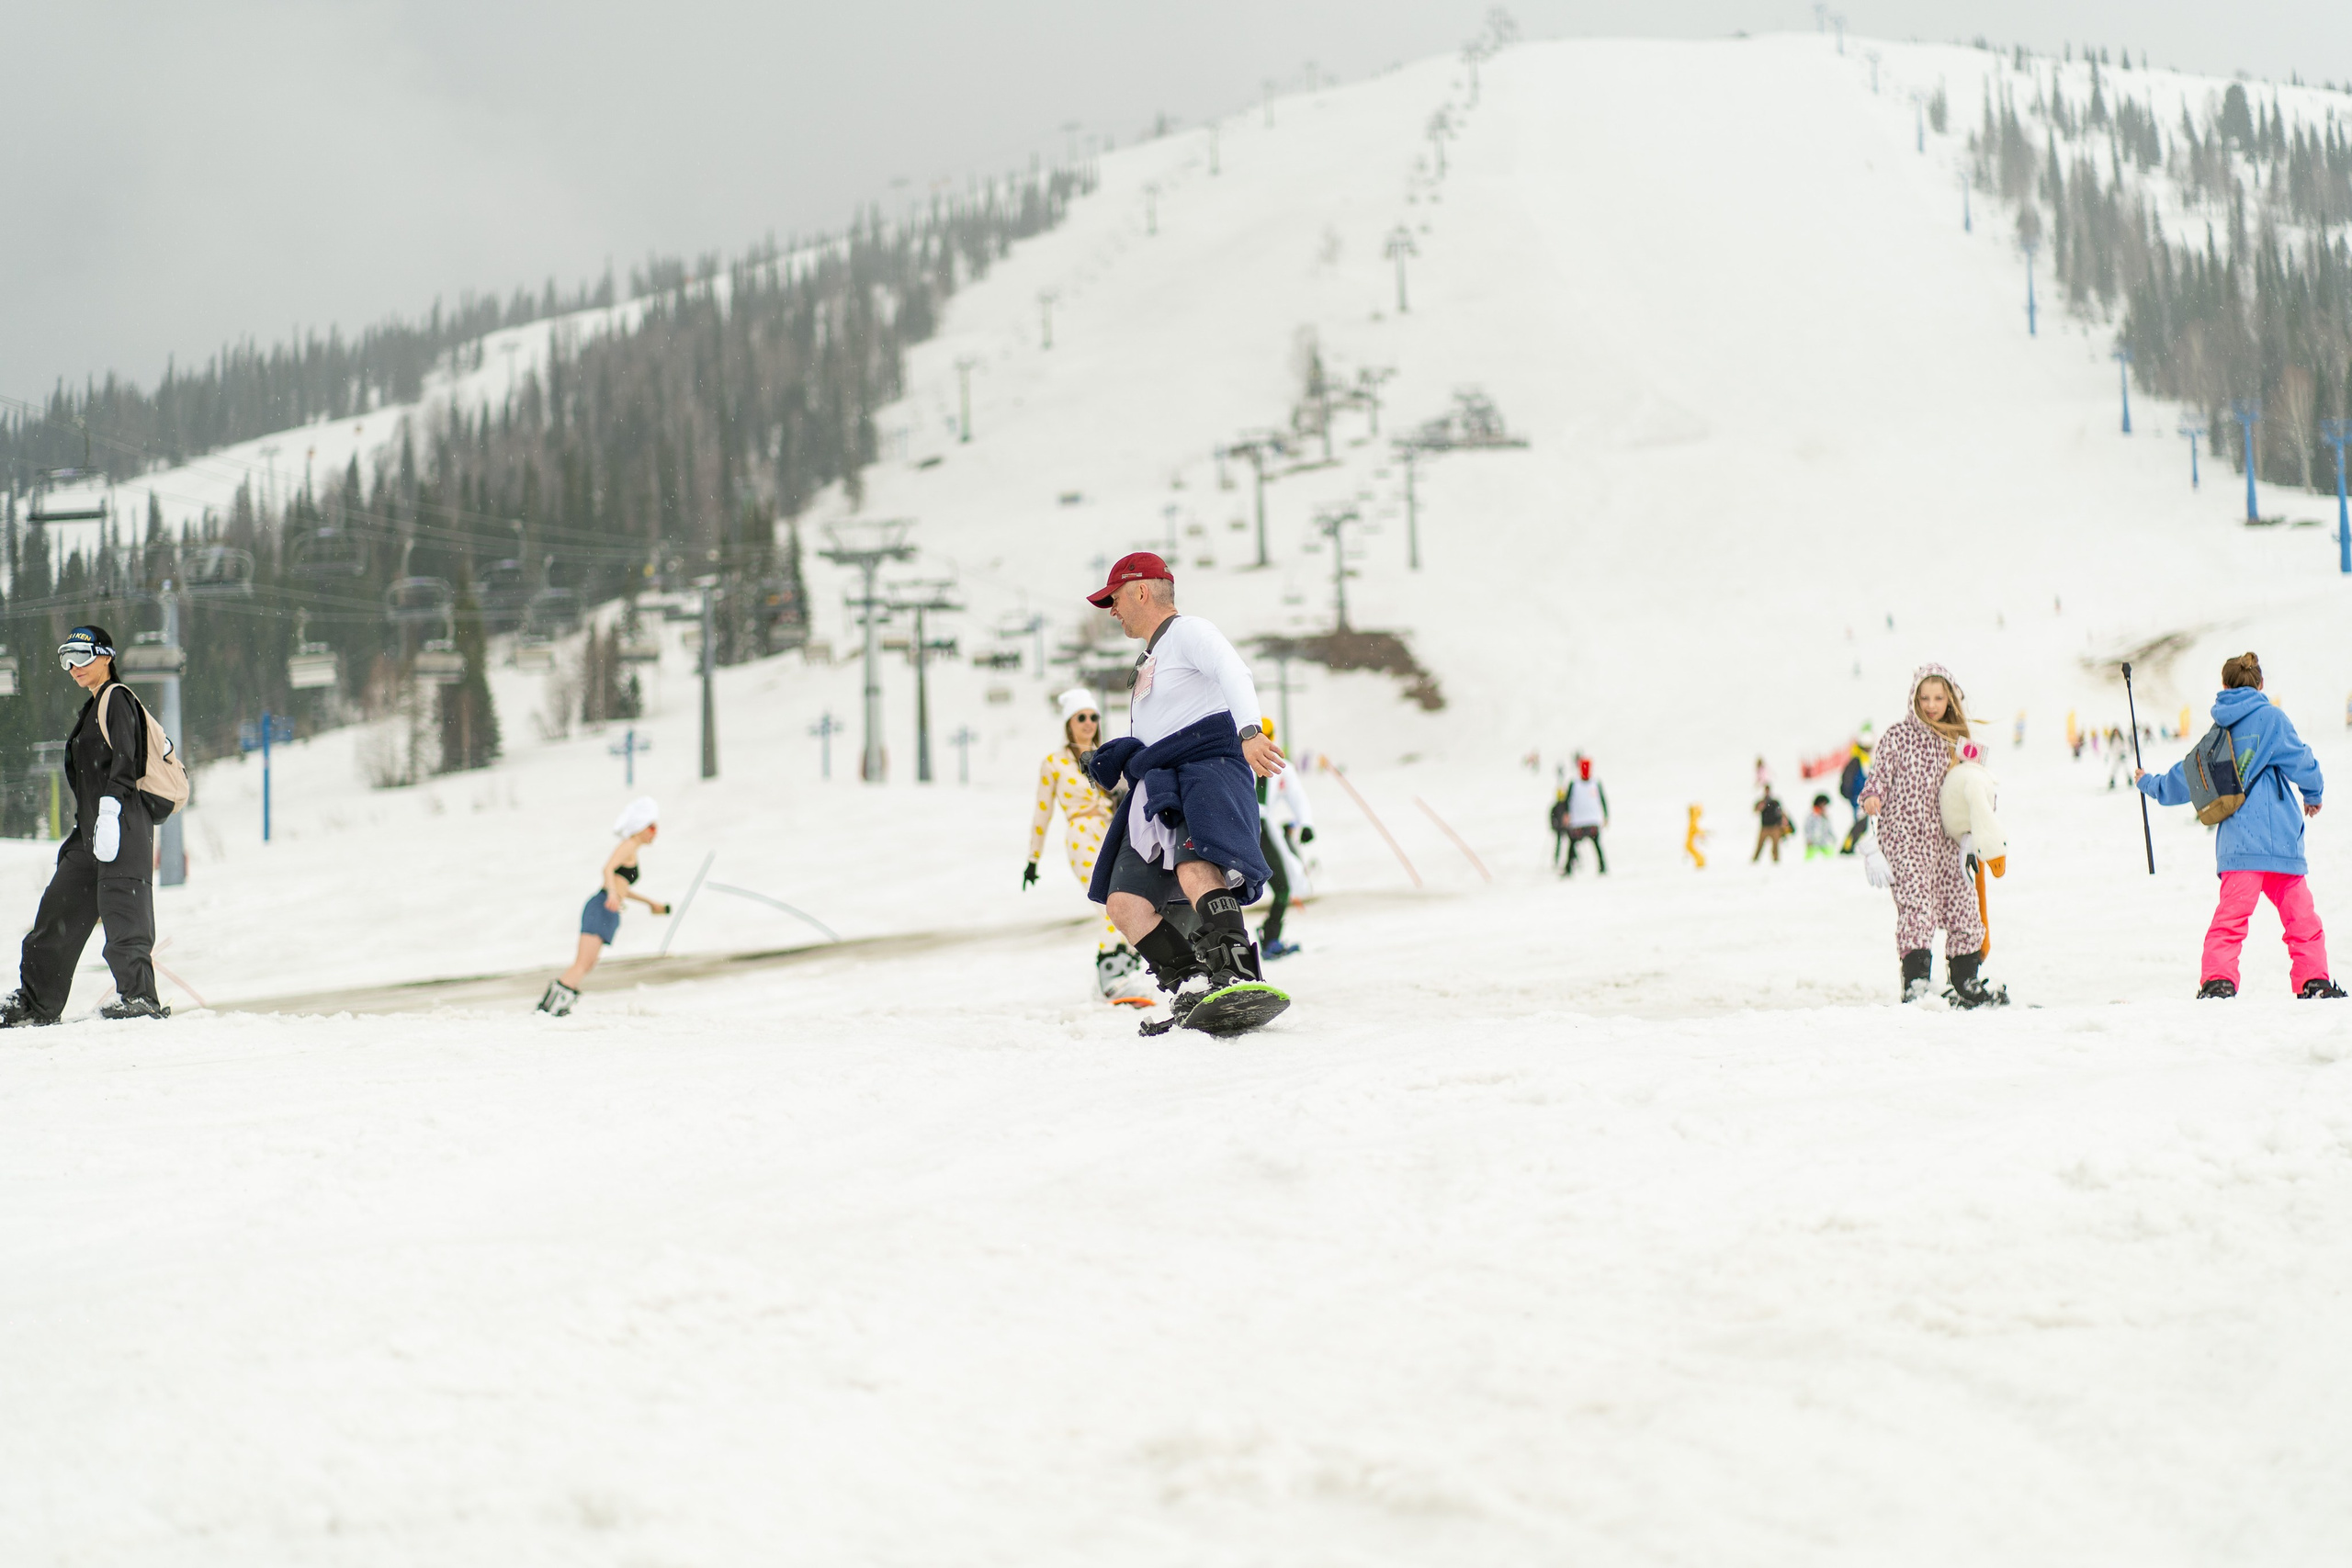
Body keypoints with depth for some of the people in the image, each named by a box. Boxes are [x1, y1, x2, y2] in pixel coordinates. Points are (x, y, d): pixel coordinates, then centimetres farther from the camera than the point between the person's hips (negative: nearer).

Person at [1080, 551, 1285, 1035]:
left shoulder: (1188, 632, 4)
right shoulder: (1149, 661, 33)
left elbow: (1234, 673, -16)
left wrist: (1249, 731, -33)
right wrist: (1116, 770, 15)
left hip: (1208, 771, -9)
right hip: (1159, 789, 10)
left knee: (1195, 869, -35)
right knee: (1123, 901, -8)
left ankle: (1239, 979, -45)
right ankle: (1194, 988, -14)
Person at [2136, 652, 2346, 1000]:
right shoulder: (2269, 717, -1)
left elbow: (2185, 778, 24)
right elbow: (2300, 761, -1)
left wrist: (2150, 784, 44)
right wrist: (2314, 793, 19)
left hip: (2236, 843, 4)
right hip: (2276, 837, -4)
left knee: (2231, 915, -4)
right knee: (2300, 915, 5)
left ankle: (2218, 981, -17)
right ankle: (2313, 980, 4)